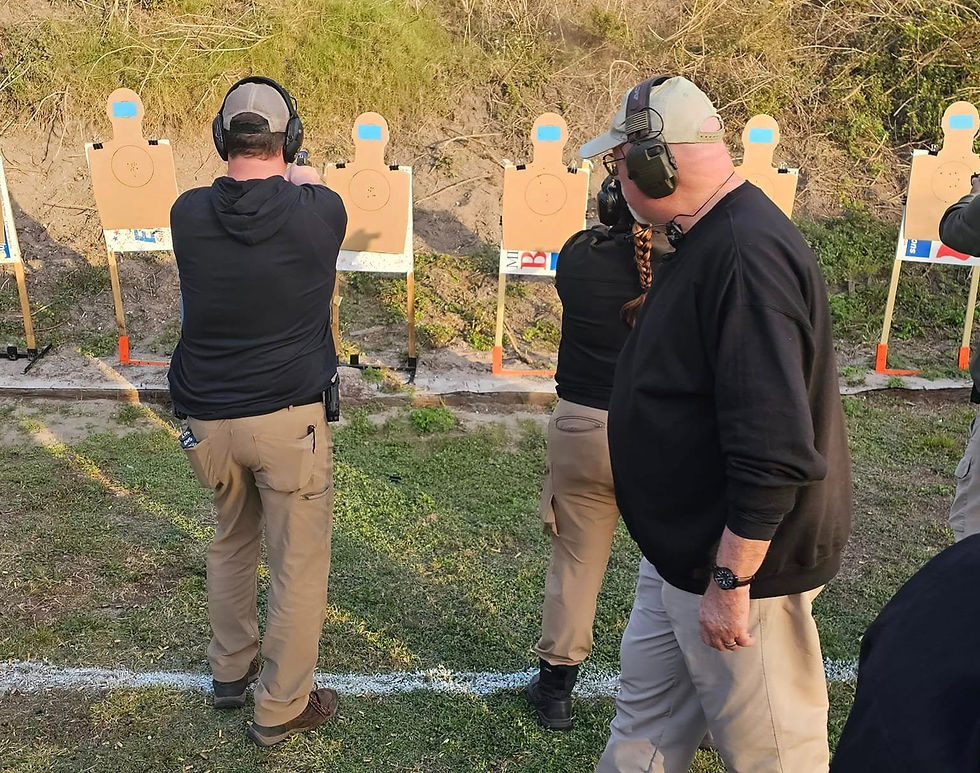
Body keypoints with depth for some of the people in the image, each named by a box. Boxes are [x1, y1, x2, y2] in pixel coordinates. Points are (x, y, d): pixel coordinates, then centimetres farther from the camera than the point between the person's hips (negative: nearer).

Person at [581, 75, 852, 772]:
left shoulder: (747, 254, -27)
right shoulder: (709, 239, 7)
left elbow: (777, 447, -31)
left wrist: (731, 580, -24)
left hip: (740, 562, -10)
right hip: (684, 553, 10)